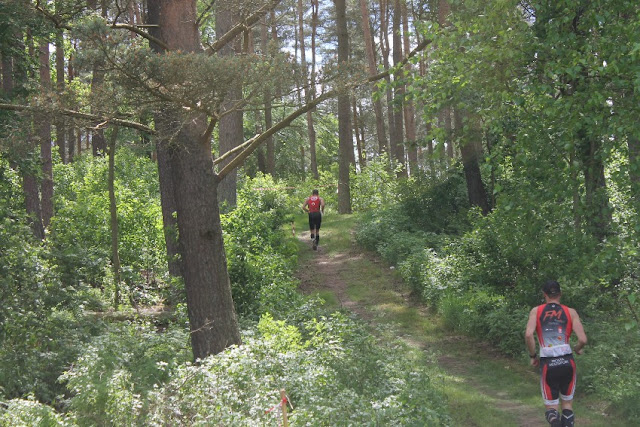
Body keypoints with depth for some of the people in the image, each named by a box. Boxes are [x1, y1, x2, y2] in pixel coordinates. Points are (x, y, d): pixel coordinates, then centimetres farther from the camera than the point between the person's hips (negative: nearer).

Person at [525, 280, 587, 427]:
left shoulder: (536, 311, 7)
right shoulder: (570, 312, 7)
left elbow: (528, 335, -9)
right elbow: (583, 339, -3)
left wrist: (533, 356, 5)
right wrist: (577, 349, 20)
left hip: (548, 364, -1)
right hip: (567, 362, 1)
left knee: (551, 406, 10)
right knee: (567, 403, 21)